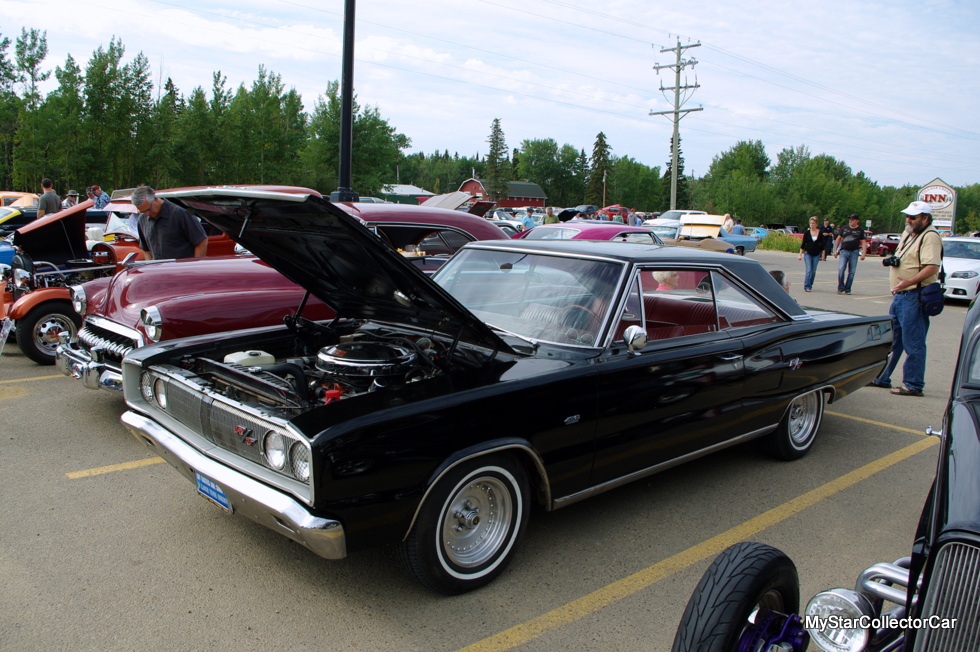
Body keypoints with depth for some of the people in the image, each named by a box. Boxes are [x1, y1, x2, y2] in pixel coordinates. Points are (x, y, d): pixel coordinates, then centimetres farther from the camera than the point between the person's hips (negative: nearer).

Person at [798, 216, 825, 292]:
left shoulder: (820, 233, 2)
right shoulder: (807, 232, -1)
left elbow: (822, 245, 7)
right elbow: (803, 244, 3)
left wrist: (823, 255, 5)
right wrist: (800, 255, -1)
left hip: (816, 254, 2)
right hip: (808, 253, -1)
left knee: (813, 271, 5)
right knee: (809, 270, -11)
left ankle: (810, 285, 21)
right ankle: (806, 286, -12)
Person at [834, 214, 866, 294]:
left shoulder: (860, 230, 6)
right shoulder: (844, 228, 9)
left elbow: (863, 243, 4)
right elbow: (838, 239, 15)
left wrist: (863, 254, -7)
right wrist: (835, 250, 9)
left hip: (854, 252, 0)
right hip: (843, 251, 0)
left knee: (851, 272, 1)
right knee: (841, 269, -14)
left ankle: (847, 289, 10)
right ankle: (840, 288, -3)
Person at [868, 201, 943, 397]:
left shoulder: (929, 237, -13)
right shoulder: (908, 234, 16)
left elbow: (932, 267, -25)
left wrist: (910, 281, -34)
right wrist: (891, 260, 11)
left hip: (915, 297, -10)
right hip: (900, 295, 10)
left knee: (913, 344, -3)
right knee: (891, 340, 15)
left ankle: (913, 385, 4)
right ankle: (882, 378, 24)